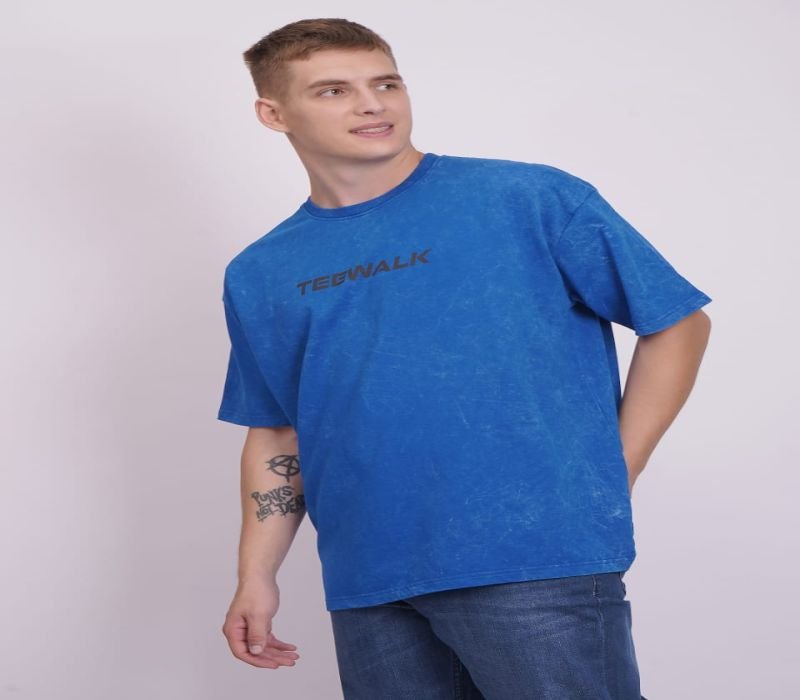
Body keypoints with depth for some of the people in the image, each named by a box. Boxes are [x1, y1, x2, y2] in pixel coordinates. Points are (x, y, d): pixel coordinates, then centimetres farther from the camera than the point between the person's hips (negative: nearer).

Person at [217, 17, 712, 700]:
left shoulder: (530, 198, -2)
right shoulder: (260, 276, 11)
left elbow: (678, 323, 2)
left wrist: (613, 475, -3)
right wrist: (257, 577, 8)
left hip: (539, 560, -3)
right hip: (366, 586, 4)